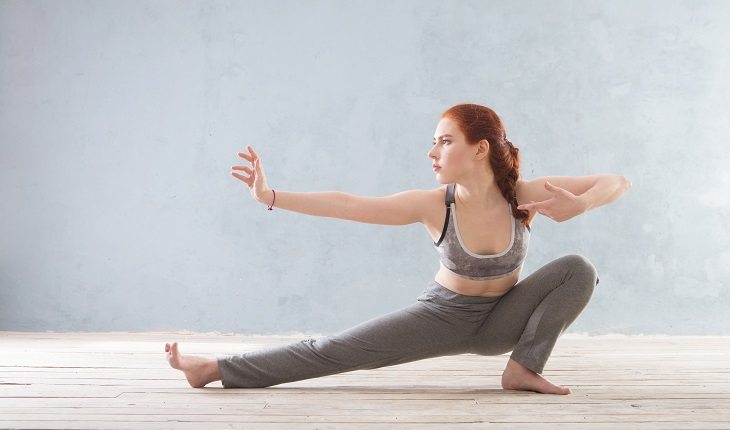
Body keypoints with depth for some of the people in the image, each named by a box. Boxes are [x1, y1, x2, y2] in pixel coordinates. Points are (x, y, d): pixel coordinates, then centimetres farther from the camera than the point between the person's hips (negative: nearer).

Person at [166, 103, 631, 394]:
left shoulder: (525, 196, -24)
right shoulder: (434, 204, -24)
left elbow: (618, 181, -19)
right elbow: (348, 205, -25)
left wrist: (579, 205, -40)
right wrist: (271, 196, -30)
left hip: (503, 319, 1)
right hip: (443, 315, -1)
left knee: (579, 269, -21)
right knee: (332, 350, -11)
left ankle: (524, 368, -14)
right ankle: (216, 369, -7)